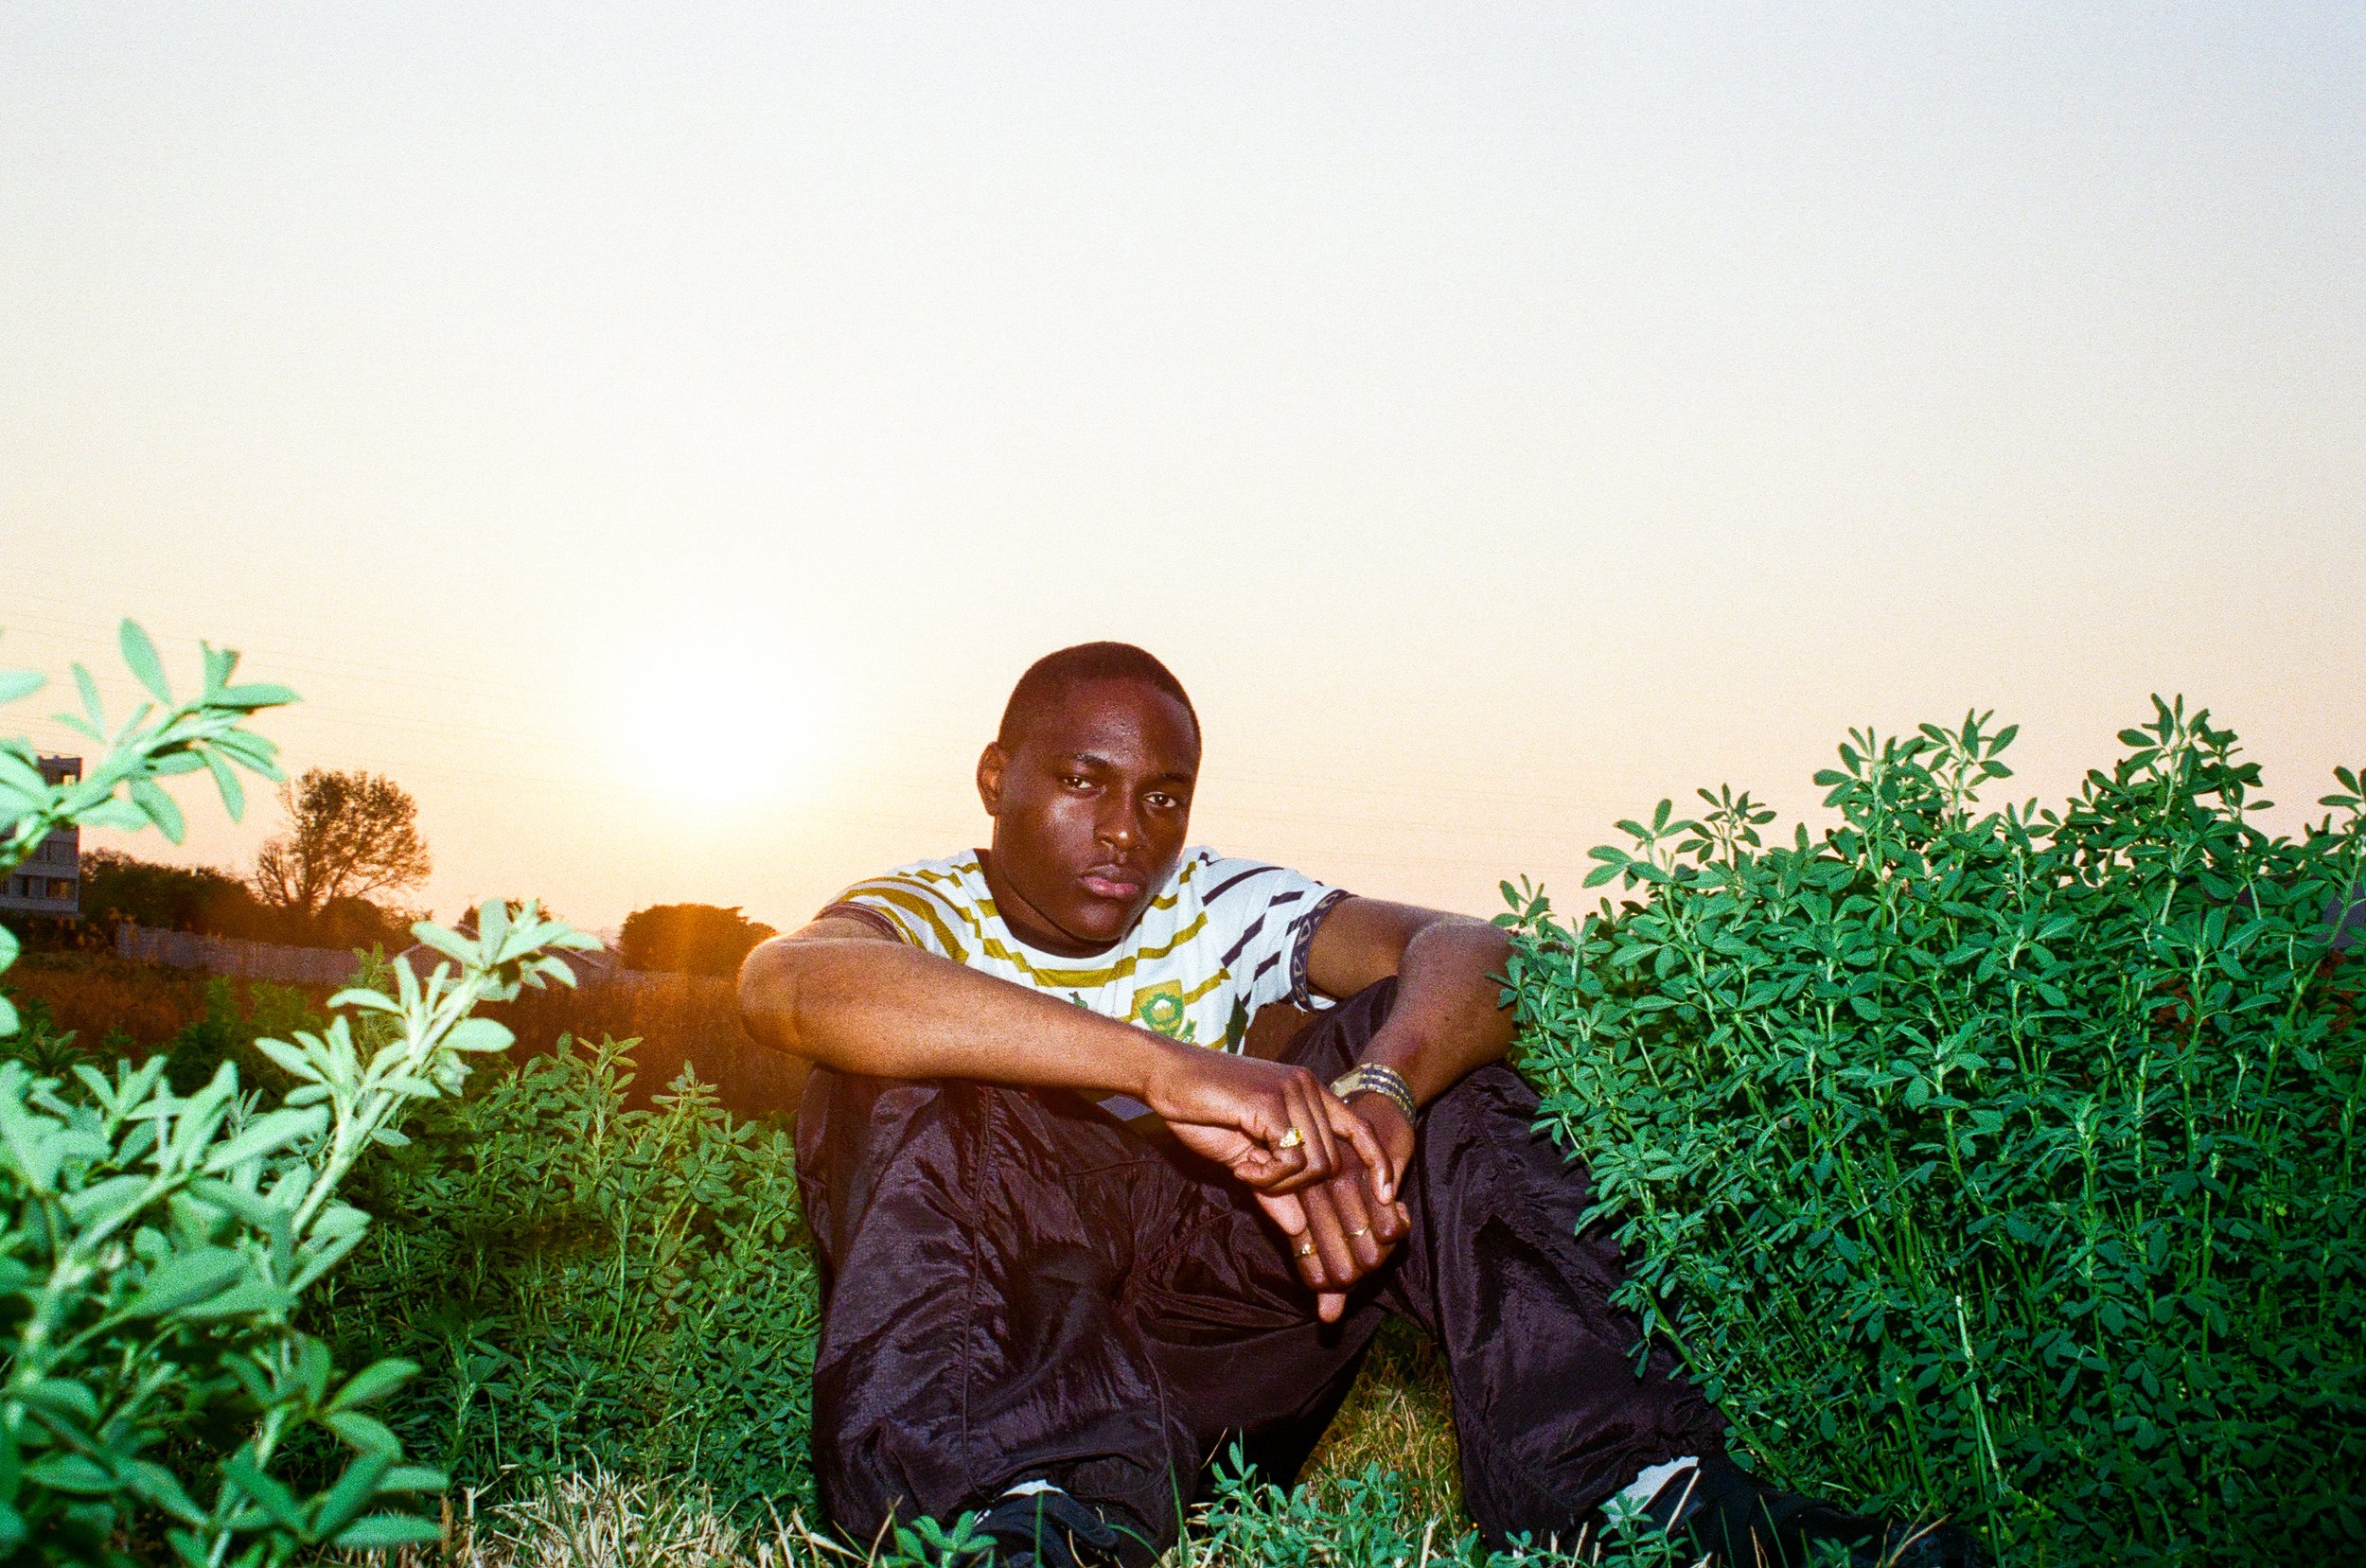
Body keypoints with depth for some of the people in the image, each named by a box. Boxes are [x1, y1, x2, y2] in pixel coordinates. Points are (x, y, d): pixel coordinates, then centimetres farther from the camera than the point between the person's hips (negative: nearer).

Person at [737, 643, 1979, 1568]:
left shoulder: (1217, 912, 5)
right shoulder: (926, 915, -4)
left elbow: (1474, 952, -12)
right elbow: (785, 984, -32)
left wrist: (1375, 1088, -37)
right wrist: (1168, 1068, -44)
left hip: (1211, 1337, 3)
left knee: (1415, 1035, -11)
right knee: (919, 1082, -26)